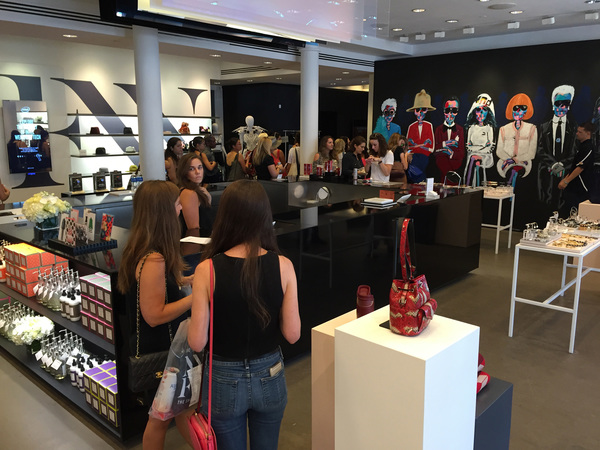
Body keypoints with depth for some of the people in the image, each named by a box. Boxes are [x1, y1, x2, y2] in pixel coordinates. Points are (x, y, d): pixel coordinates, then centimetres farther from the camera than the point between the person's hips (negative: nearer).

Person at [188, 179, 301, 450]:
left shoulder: (207, 270, -19)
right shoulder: (283, 266, -15)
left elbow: (197, 342, -15)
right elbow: (292, 334, -10)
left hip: (225, 380, -1)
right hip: (269, 377, 2)